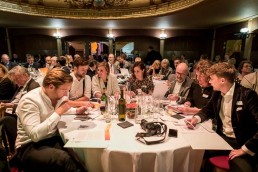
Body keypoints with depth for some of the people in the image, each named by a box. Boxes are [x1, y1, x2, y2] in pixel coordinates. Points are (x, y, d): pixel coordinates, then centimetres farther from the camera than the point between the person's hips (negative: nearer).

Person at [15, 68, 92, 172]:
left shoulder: (58, 95, 0)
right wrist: (59, 112, -27)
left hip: (53, 139, 6)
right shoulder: (29, 100, -20)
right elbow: (35, 135, -29)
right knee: (66, 159, -32)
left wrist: (77, 111, 5)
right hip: (30, 146, -6)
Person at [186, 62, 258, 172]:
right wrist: (196, 118, -5)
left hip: (241, 144, -5)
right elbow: (208, 109, 16)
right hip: (222, 138, 5)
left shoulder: (247, 95, -17)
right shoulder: (217, 93, 2)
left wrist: (245, 149, -23)